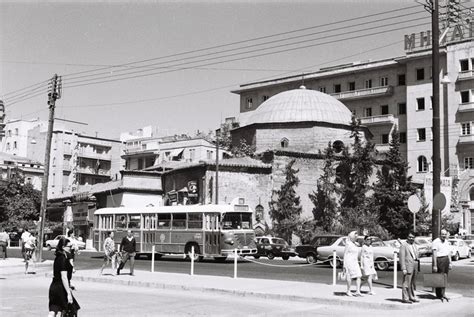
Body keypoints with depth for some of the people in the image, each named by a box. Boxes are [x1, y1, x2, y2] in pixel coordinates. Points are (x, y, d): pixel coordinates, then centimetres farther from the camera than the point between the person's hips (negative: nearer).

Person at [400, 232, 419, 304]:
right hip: (408, 266, -8)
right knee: (406, 283, -7)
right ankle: (405, 298, -2)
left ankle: (411, 297, 23)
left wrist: (417, 257, 6)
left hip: (415, 266, 8)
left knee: (413, 283, 14)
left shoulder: (414, 245, 18)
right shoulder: (404, 245, -7)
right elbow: (402, 258, -12)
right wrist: (403, 268, -17)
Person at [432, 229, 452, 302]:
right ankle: (439, 295, 5)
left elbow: (448, 253, 17)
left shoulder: (446, 242, 13)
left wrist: (450, 263, 11)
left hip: (446, 260, 7)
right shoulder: (436, 242, -12)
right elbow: (434, 254, -15)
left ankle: (443, 294, 15)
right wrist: (435, 265, -17)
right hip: (439, 260, -7)